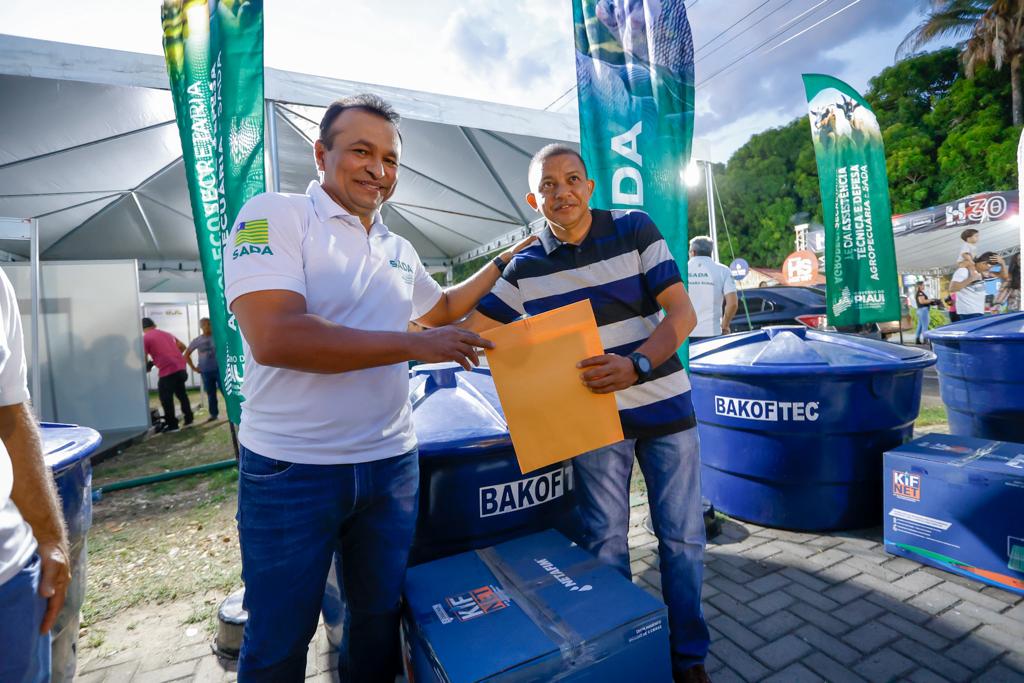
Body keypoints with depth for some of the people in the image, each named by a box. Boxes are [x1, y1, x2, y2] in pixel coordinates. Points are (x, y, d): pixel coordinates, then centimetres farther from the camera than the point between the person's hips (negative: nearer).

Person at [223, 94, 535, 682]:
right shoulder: (275, 215, -9)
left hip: (392, 464, 6)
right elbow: (274, 338, -24)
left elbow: (442, 307, 27)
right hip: (291, 471, -5)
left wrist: (505, 260, 22)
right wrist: (414, 345, -21)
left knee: (380, 617, 21)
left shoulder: (399, 250, 10)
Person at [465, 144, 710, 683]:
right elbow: (472, 328, 6)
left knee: (682, 538, 10)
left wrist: (636, 365, -27)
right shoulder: (524, 268, -1)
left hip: (665, 407, 0)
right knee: (604, 540, 9)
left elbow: (682, 312, -11)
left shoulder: (635, 230, -5)